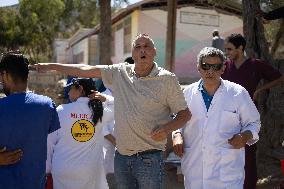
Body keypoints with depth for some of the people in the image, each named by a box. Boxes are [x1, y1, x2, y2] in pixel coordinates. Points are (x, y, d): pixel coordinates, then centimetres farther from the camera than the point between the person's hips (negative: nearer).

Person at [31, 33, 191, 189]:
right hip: (121, 157, 4)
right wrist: (51, 66, 9)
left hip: (149, 159, -4)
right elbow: (85, 70, 9)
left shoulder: (167, 79, -3)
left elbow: (185, 113, 1)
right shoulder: (119, 73, 7)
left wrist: (167, 128, -16)